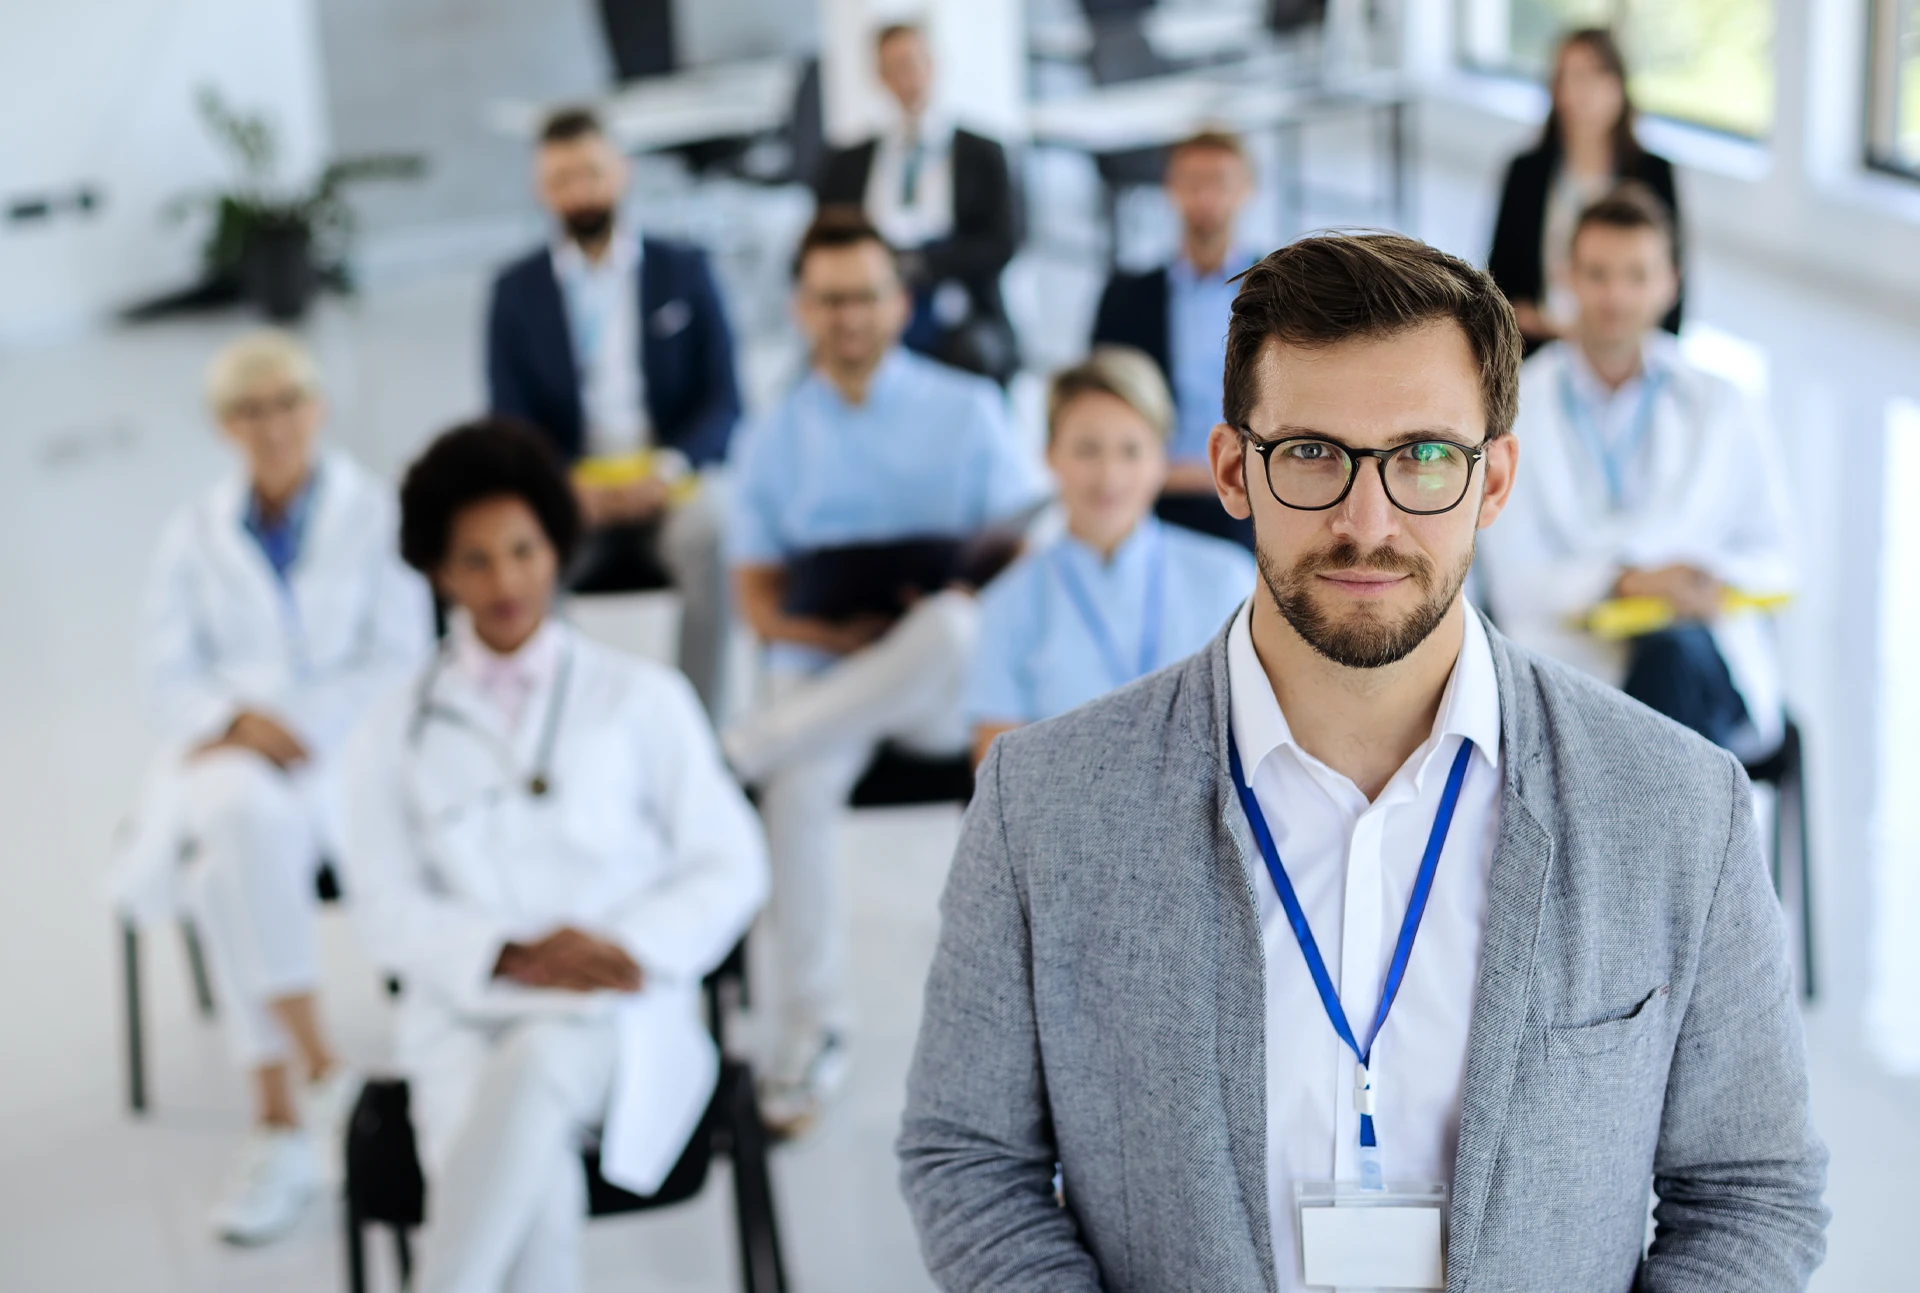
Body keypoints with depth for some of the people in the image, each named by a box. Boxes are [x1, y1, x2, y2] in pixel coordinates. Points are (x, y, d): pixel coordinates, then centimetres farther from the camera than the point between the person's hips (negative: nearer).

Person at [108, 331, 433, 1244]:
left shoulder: (377, 517, 5)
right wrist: (236, 720, -13)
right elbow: (168, 674, 9)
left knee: (233, 864, -33)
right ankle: (319, 1073, -30)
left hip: (343, 750, -3)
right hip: (224, 755, 3)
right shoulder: (195, 536, 16)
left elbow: (400, 663, -2)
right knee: (244, 826, -35)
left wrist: (294, 727, -16)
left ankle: (282, 1125, -25)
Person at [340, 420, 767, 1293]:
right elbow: (387, 905, 6)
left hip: (617, 1016, -1)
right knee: (534, 1184, -33)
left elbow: (730, 865, 8)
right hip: (466, 1015, 1)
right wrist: (510, 956, -12)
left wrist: (629, 947, -11)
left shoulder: (641, 698, 11)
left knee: (536, 1068, -38)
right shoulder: (397, 732, 14)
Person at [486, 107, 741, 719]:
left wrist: (670, 467, -16)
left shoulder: (684, 269, 10)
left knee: (713, 535, -34)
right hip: (572, 494, 1)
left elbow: (724, 402, 4)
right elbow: (509, 423, 6)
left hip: (673, 485, 0)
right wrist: (563, 484, -15)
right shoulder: (516, 291, 11)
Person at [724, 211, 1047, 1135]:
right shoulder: (771, 443, 11)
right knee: (800, 783, -32)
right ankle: (812, 1031, -19)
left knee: (953, 628, -38)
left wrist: (966, 600, -20)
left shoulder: (966, 410, 6)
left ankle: (741, 750, -26)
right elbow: (758, 597, 8)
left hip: (947, 678, -1)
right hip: (824, 670, 1)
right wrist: (837, 633, -13)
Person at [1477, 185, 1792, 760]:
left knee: (1671, 652, -35)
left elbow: (1775, 559, 15)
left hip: (1713, 663, 1)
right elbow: (1511, 579, 1)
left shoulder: (1723, 409, 17)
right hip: (1569, 658, -1)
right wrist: (1624, 581, -16)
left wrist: (1720, 578, -9)